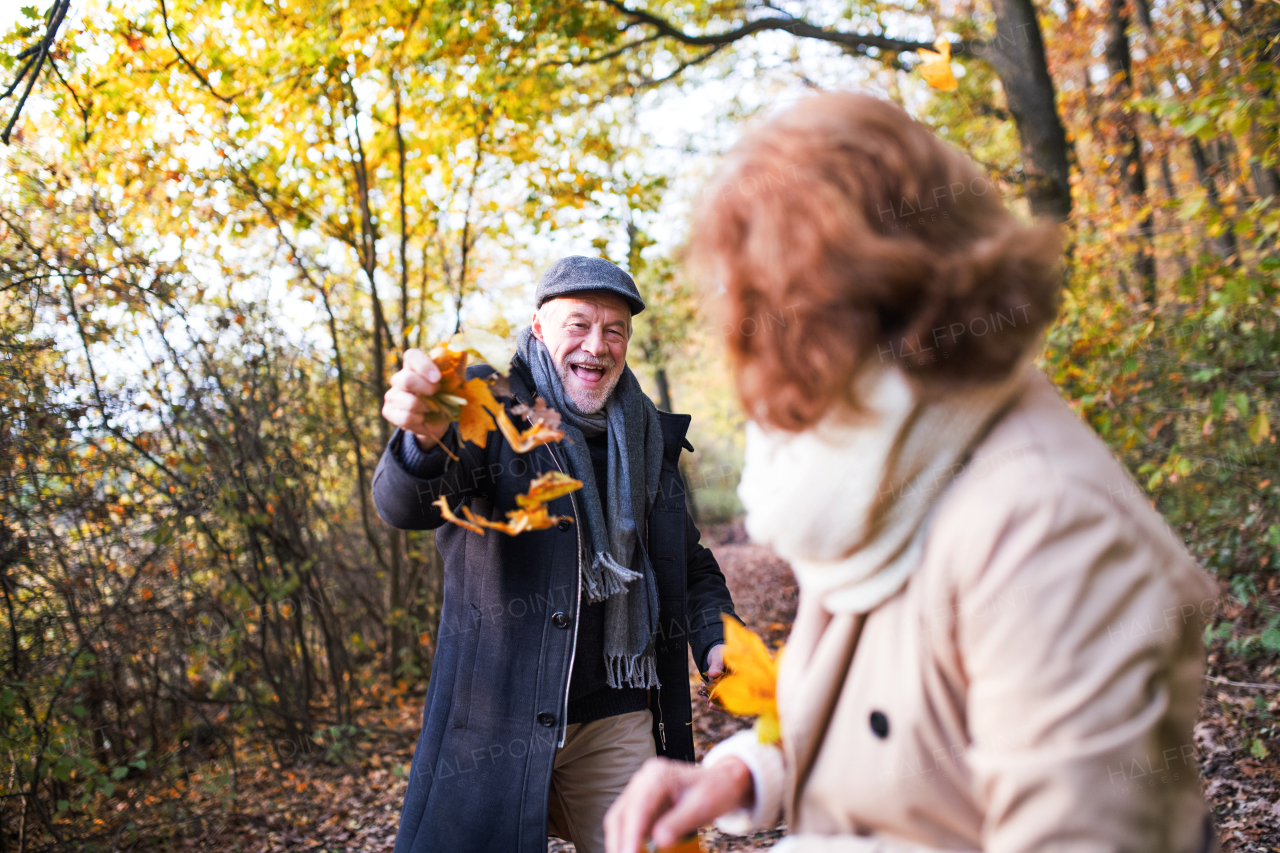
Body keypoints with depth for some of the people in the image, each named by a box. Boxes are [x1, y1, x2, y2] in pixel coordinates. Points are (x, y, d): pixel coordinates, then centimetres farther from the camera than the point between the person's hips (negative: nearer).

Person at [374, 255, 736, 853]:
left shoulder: (647, 437, 11)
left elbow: (688, 562, 21)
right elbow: (406, 506, -22)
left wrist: (715, 638, 2)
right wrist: (425, 439, -44)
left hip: (619, 718, 4)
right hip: (500, 711, -3)